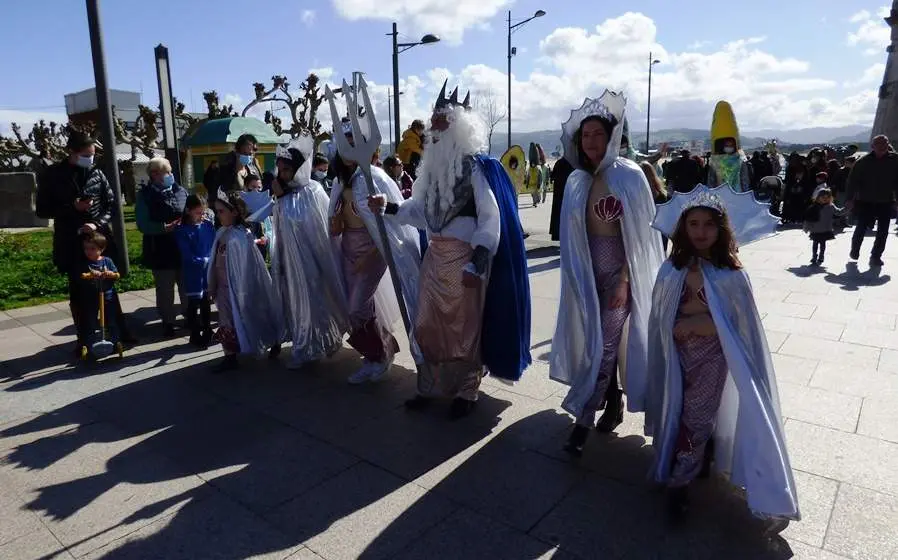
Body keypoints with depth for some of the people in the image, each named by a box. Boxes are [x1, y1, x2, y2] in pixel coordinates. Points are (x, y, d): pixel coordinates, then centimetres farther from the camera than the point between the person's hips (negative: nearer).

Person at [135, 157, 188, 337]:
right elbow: (143, 225, -12)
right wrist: (166, 227, -24)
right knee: (165, 290, 7)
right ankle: (167, 322, 20)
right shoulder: (145, 195, -4)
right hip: (161, 252, -3)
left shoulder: (180, 190, 7)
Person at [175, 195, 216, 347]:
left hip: (208, 271, 4)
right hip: (193, 274, -3)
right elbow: (187, 255, -14)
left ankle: (207, 332, 29)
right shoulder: (181, 230, -10)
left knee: (206, 302, 15)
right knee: (193, 304, 6)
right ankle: (195, 335, 17)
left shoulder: (208, 225, 0)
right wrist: (205, 261, -21)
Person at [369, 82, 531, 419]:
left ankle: (466, 392, 21)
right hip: (435, 256, 7)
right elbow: (420, 210, 13)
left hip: (464, 258, -7)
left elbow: (490, 218, -15)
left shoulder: (475, 166, -11)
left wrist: (476, 265, -21)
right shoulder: (434, 164, 10)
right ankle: (429, 387, 27)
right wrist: (387, 208, -1)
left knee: (464, 327, 4)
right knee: (429, 325, 12)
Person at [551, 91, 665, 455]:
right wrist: (578, 277, 2)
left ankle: (582, 424, 4)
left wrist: (624, 280, -13)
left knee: (602, 347, -3)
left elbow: (641, 233, -9)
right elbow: (572, 235, 7)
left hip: (619, 274, -4)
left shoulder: (630, 176, -8)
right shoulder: (577, 181, 4)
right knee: (600, 344, 13)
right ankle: (613, 405, 31)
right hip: (588, 275, 5)